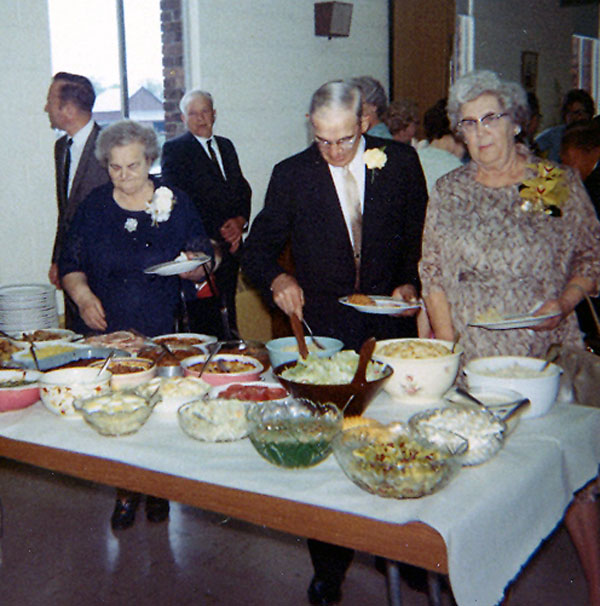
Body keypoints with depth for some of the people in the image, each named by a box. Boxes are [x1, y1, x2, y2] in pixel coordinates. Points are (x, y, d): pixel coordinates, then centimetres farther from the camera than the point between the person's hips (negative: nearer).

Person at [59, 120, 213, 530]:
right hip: (104, 330, 1)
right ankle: (126, 490, 22)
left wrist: (192, 266, -17)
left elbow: (204, 263, 6)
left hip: (162, 332, -1)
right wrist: (82, 295, -10)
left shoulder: (176, 204, 3)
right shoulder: (95, 206, 6)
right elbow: (71, 265, 9)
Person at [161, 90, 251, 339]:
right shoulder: (174, 149, -1)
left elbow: (243, 190, 17)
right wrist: (217, 232, -14)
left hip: (231, 244, 6)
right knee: (203, 316, -8)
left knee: (227, 309, 6)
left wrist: (240, 221, -4)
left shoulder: (226, 146, 18)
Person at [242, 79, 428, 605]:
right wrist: (277, 279, -18)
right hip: (323, 333, 0)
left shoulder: (401, 162, 2)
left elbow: (420, 235, 12)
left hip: (390, 327, 1)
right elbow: (259, 248, 3)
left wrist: (411, 283, -5)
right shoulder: (292, 174, 0)